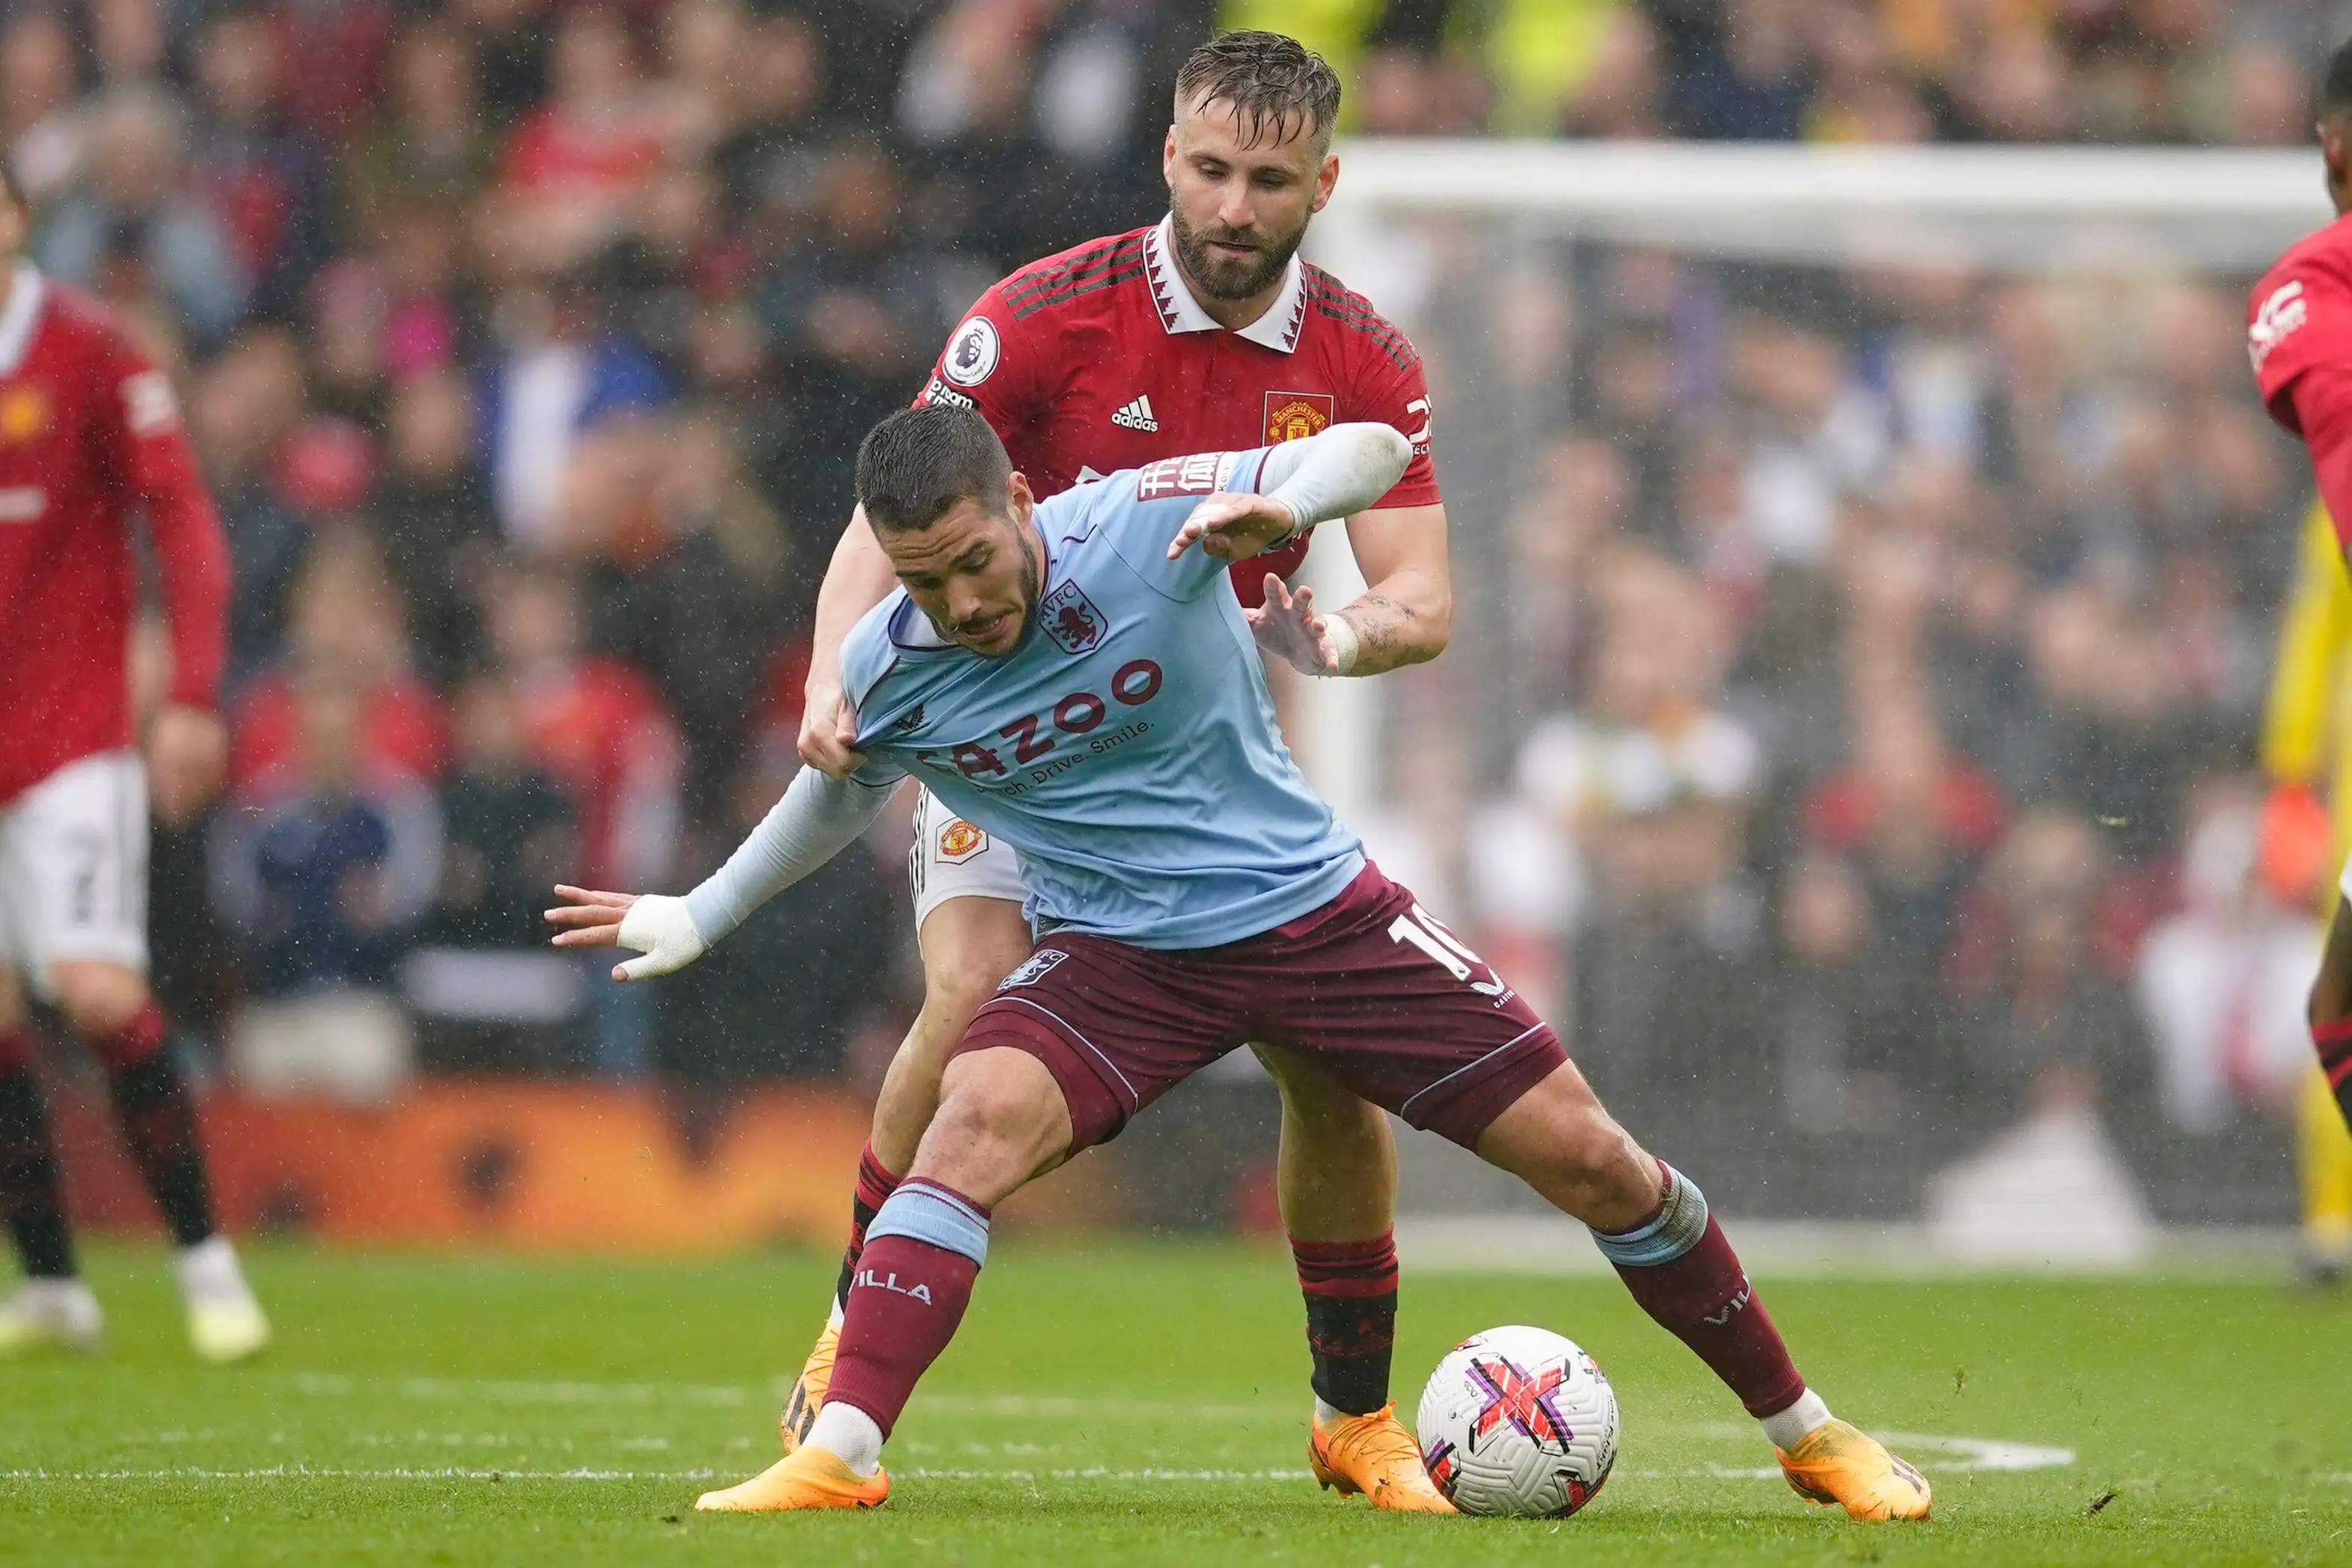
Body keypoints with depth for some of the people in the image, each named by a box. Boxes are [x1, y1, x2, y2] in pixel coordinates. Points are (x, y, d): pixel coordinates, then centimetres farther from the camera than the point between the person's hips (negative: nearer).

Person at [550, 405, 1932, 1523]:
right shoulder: (888, 673, -11)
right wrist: (702, 917, 20)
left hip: (1315, 907, 0)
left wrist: (1282, 505, -37)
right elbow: (841, 792, 12)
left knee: (1590, 1160, -1)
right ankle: (842, 1453, -32)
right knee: (977, 1117, -30)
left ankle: (1806, 1431, 17)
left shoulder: (1143, 523, -20)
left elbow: (1374, 449, -16)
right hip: (1118, 956, 1)